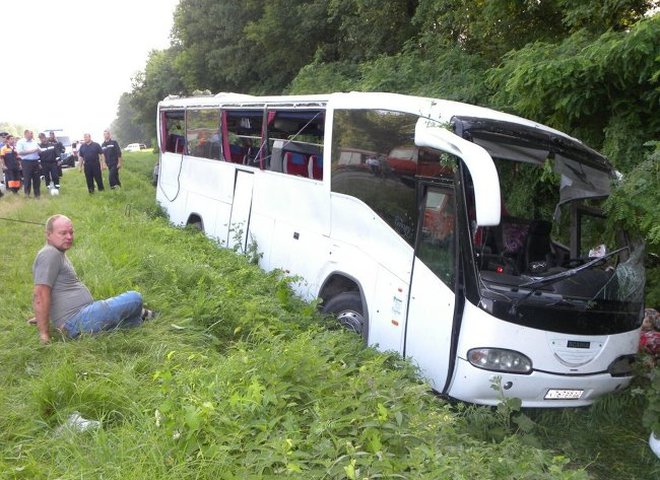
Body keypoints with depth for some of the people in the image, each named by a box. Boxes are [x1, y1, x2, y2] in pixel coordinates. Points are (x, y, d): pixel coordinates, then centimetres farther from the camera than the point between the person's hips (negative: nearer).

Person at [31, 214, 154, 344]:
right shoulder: (50, 254, -13)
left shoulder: (58, 254, 19)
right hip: (79, 322, -11)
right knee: (134, 299, -6)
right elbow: (40, 296, -20)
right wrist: (44, 334, -21)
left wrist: (41, 317, 37)